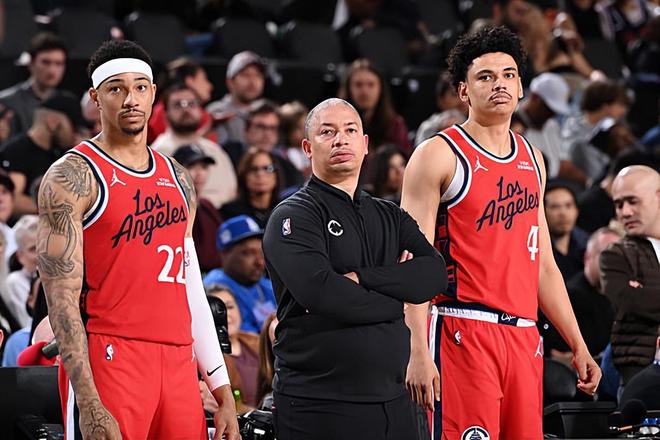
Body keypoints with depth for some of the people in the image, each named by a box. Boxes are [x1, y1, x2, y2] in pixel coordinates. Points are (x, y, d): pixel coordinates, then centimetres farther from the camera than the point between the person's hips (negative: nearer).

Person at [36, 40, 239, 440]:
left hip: (179, 362, 6)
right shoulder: (73, 177, -4)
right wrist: (88, 403, -19)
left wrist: (224, 392, 13)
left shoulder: (178, 179, 17)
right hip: (109, 358, -6)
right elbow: (62, 297, -10)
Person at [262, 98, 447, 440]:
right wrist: (393, 298, -5)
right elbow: (321, 292, -18)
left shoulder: (390, 217, 17)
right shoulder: (293, 216, -2)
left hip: (392, 400, 5)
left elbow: (435, 274, -1)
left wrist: (362, 278, -13)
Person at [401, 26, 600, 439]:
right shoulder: (438, 156, -3)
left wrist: (578, 346, 18)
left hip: (524, 335, 7)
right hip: (462, 330, -6)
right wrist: (418, 353, -18)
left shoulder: (532, 159, 18)